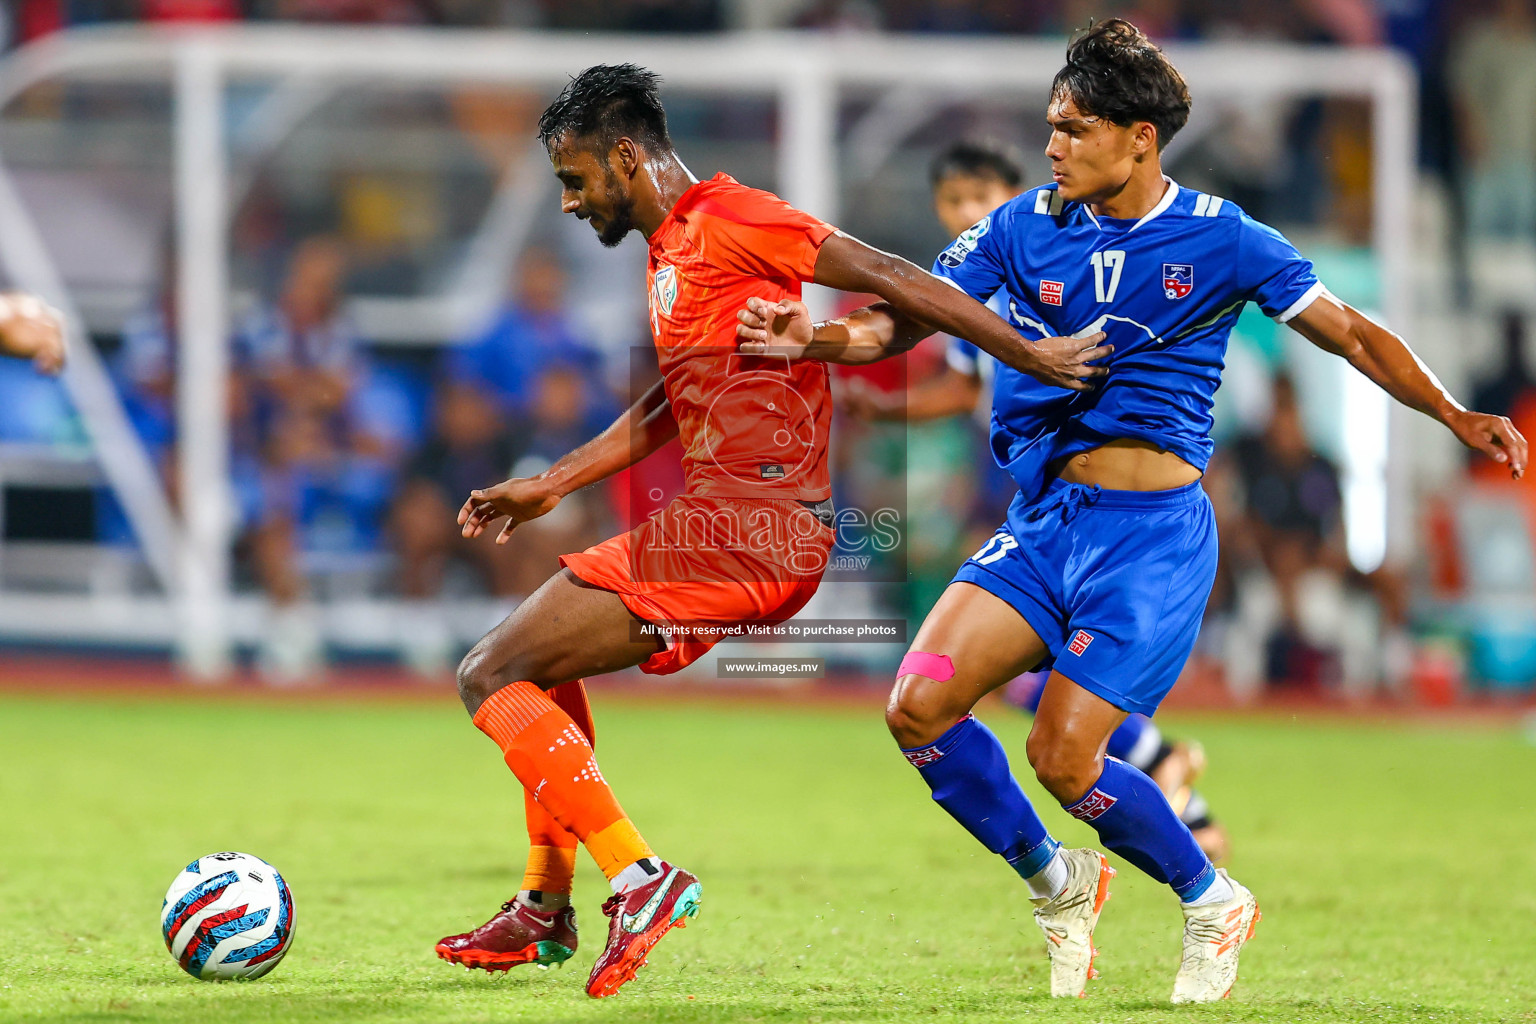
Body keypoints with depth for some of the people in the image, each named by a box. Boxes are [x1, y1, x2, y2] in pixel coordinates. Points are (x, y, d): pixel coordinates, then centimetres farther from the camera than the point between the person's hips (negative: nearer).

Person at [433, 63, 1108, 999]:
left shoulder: (727, 221, -11)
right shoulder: (670, 247, 20)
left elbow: (882, 275, -14)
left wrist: (1027, 354, -14)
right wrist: (550, 486, 30)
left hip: (750, 528, -10)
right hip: (730, 525, 10)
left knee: (493, 677, -9)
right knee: (539, 655, 29)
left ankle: (641, 881, -15)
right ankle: (545, 912, 28)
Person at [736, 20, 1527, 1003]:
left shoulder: (1219, 239, -5)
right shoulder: (1023, 228, 4)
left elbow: (1352, 334, 2)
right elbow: (908, 315, -1)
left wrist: (1457, 414, -8)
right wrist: (816, 339, -20)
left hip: (1155, 528, -5)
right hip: (1045, 516, 5)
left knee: (1063, 755, -13)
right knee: (920, 705, -11)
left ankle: (1213, 900, 15)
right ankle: (1056, 881, 14)